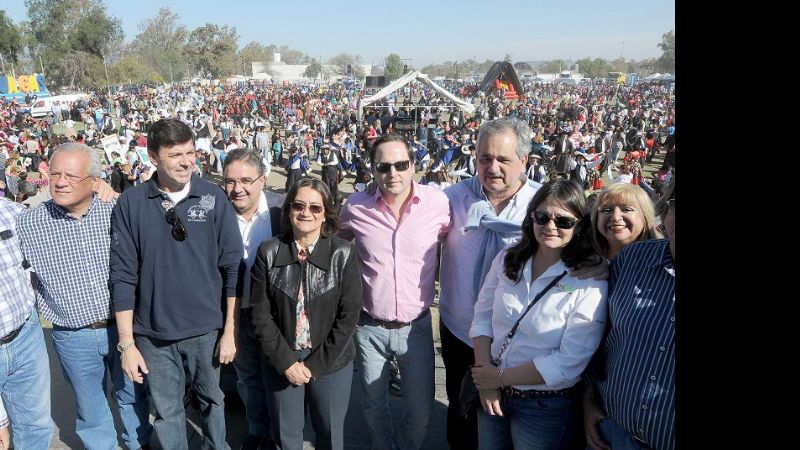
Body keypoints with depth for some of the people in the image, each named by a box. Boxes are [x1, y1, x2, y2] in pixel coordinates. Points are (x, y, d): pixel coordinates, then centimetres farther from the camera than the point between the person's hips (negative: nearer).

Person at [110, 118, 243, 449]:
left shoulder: (214, 198, -7)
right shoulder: (130, 204, -7)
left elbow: (233, 267, -4)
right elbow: (123, 276, -4)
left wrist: (230, 331, -4)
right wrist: (126, 343, -5)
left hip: (207, 329, 0)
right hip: (153, 333, 0)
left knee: (212, 400, 19)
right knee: (166, 412, 16)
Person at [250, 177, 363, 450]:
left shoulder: (343, 254, -9)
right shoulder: (268, 253, -5)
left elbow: (348, 316, -9)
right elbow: (260, 314, -4)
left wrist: (315, 364, -11)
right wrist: (286, 361, -11)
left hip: (331, 364, -1)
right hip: (282, 363, 1)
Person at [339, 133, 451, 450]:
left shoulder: (438, 203, -12)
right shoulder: (355, 207, -9)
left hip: (416, 326, 0)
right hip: (370, 327, 1)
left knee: (421, 410, 14)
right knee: (374, 406, 20)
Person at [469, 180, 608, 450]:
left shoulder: (591, 283, -18)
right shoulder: (507, 259, -4)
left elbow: (569, 363, -20)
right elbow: (483, 315, -2)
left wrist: (501, 376, -15)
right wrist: (485, 378, -12)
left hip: (546, 407, -4)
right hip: (491, 395, 4)